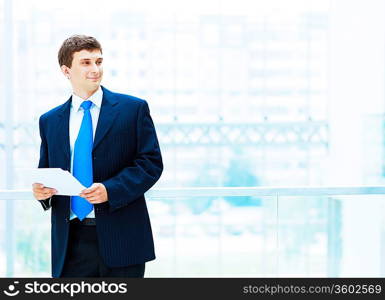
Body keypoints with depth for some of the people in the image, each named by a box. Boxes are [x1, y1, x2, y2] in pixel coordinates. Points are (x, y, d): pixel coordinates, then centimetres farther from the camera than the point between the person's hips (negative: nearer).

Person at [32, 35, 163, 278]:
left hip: (121, 238, -2)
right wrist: (41, 189, -6)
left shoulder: (133, 109, 3)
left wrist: (110, 190, -16)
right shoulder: (50, 121, 13)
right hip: (70, 242, 2)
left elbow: (152, 163, -2)